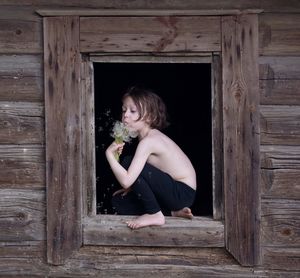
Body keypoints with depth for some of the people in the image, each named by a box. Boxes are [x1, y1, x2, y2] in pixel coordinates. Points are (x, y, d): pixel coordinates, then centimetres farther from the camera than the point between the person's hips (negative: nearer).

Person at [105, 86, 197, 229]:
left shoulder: (148, 141, -21)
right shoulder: (152, 136, 9)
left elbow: (126, 181, -29)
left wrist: (109, 154, -21)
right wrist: (133, 187, 5)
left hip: (183, 193, -10)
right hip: (174, 191, 10)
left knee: (128, 163, -20)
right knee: (119, 201, 9)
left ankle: (155, 214, -10)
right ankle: (173, 212, 5)